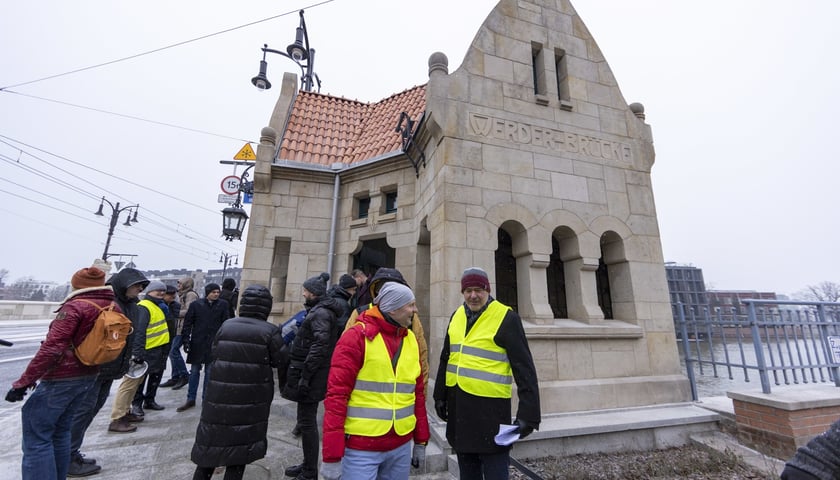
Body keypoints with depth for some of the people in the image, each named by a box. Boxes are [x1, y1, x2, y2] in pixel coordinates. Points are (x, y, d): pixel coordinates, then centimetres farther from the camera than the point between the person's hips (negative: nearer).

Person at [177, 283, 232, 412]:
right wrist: (186, 339, -5)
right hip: (197, 343, 0)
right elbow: (187, 323, 1)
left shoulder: (223, 305, -1)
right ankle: (190, 399, 23)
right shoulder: (196, 304, -2)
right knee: (194, 371, 10)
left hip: (214, 343, 0)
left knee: (210, 372, 9)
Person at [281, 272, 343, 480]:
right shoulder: (318, 310, 14)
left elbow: (320, 346, -25)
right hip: (311, 373, 10)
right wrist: (301, 372, 21)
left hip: (311, 374, -10)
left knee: (307, 422, 1)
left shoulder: (321, 312, -17)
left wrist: (305, 375, -23)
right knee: (307, 420, 19)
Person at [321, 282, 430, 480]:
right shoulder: (357, 337, -13)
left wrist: (421, 441, 13)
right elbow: (336, 396, -13)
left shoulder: (411, 341, 5)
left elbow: (418, 393, 11)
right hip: (360, 449, -5)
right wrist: (332, 455, -13)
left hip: (401, 446, 6)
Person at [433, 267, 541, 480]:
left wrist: (527, 414, -17)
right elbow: (446, 359, 14)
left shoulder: (506, 318, -12)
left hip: (490, 407, -6)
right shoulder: (456, 316, 6)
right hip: (458, 406, 6)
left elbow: (524, 369, -13)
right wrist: (440, 396, 15)